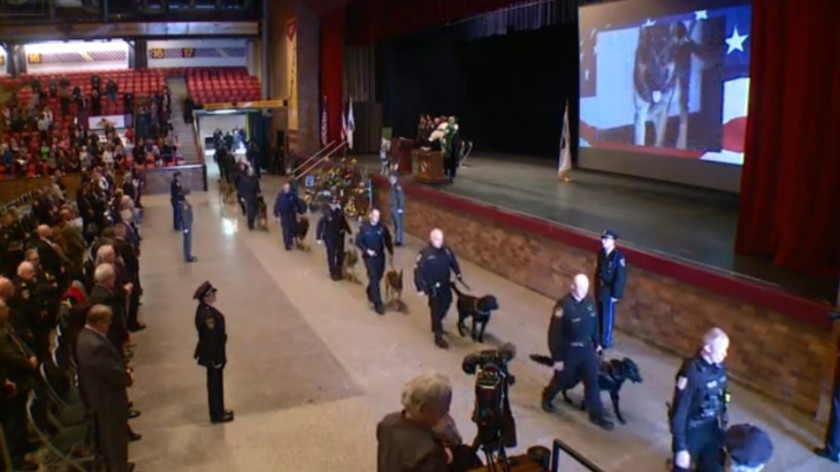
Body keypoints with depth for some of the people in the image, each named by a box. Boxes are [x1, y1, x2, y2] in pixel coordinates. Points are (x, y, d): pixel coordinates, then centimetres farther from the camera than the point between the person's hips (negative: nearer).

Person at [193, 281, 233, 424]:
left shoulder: (205, 309, 2)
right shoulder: (207, 314, -30)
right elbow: (211, 338, -26)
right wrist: (216, 359, -19)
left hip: (214, 352, 10)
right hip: (213, 354, -10)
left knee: (216, 382, 21)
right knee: (215, 383, 6)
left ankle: (219, 410, 36)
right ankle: (216, 415, 21)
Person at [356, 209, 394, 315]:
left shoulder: (382, 227, -5)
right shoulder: (364, 227, -11)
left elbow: (388, 240, 7)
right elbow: (358, 241, -6)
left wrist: (391, 252, 2)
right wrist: (366, 250, -19)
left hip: (380, 256, 4)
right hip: (369, 257, -4)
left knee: (378, 277, 17)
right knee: (374, 278, -8)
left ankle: (370, 292, 47)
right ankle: (378, 303, -5)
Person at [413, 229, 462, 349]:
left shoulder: (446, 251, -6)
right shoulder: (425, 254, -22)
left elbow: (453, 262, 11)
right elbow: (418, 271, -18)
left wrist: (458, 274, -4)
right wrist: (420, 288, -19)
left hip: (445, 285, 6)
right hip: (433, 287, -6)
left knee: (446, 304, 22)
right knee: (436, 309, -1)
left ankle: (436, 325, 48)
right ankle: (438, 337, 9)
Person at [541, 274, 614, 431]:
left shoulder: (590, 301, -6)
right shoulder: (564, 305, -25)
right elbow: (554, 333, -20)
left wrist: (596, 343, 17)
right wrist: (557, 358, -17)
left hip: (587, 348, 5)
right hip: (569, 350, -5)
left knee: (592, 382, 8)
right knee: (561, 379, 16)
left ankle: (597, 415, 22)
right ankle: (547, 398, 46)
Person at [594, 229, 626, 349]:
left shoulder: (618, 257, -23)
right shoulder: (601, 253, -1)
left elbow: (621, 278, -19)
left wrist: (616, 294, -16)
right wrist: (597, 287, 13)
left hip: (609, 292, -6)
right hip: (600, 290, 6)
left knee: (607, 316, 6)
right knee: (599, 315, 17)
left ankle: (606, 340, 21)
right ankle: (599, 337, 34)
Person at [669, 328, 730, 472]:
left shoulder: (718, 366, -6)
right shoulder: (691, 372, -29)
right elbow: (679, 412, -25)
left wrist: (722, 423, 17)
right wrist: (681, 448, -23)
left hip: (712, 429, 7)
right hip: (691, 432, -7)